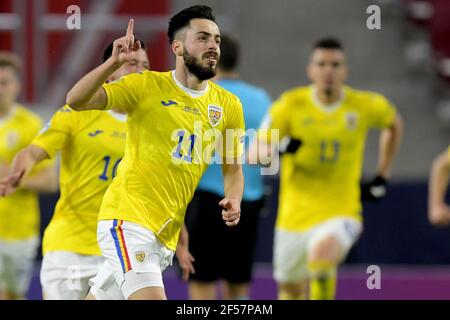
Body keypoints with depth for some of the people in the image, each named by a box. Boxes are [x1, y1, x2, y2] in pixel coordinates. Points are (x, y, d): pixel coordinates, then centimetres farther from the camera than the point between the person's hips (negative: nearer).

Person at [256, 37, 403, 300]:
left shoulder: (366, 106, -4)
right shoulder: (291, 104, -6)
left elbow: (394, 123, 19)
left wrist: (383, 177, 15)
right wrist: (280, 149, -30)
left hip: (341, 214, -2)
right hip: (295, 216, 2)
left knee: (322, 255, -34)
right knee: (292, 290, 13)